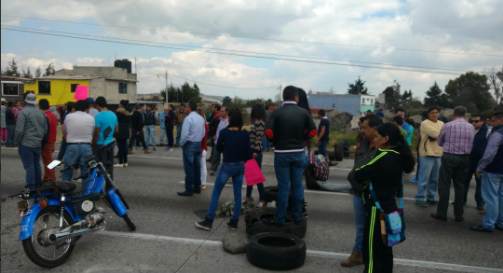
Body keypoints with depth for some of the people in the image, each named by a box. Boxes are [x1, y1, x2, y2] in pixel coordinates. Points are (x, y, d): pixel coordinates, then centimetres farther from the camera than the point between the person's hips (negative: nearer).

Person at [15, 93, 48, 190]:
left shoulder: (23, 112, -11)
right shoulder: (41, 113, 8)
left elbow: (19, 130, -16)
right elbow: (45, 129, 11)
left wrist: (16, 142, -3)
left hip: (26, 144, -6)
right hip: (38, 144, 6)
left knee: (29, 166, -4)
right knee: (37, 165, 15)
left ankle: (30, 188, -3)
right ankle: (38, 186, 22)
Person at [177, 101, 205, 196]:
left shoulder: (188, 118, -15)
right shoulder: (201, 118, 8)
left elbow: (185, 134, -19)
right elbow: (203, 133, 10)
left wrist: (181, 143, -4)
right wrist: (199, 140, 15)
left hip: (189, 145, -7)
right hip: (198, 144, 7)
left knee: (189, 168, -3)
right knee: (197, 167, 13)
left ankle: (189, 190, 1)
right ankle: (197, 188, 20)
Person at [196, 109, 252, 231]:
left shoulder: (224, 132, -10)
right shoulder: (245, 134, -3)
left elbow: (219, 148, 3)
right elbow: (248, 153, 0)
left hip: (227, 166, -3)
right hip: (240, 166, 3)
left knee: (215, 193, 5)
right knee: (237, 195, 10)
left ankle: (208, 222, 6)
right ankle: (234, 222, 16)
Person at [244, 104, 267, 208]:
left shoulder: (259, 122, -13)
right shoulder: (255, 122, 13)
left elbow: (259, 137, -19)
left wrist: (256, 152, -21)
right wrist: (249, 151, 15)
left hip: (256, 152, -9)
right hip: (251, 151, 9)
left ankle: (262, 200, 5)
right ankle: (248, 196, 27)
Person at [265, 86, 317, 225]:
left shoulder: (276, 112, -7)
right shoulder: (304, 113, -1)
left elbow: (268, 132, -17)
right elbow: (314, 131, -4)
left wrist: (276, 141, 1)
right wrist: (301, 139, 9)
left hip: (281, 154, -1)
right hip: (299, 153, 2)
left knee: (283, 187, 4)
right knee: (297, 186, 12)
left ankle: (280, 218, 11)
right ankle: (297, 216, 21)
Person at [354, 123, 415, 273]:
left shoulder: (384, 157, -22)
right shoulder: (397, 156, 4)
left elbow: (358, 175, -18)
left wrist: (361, 174, 1)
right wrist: (368, 179, -5)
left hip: (378, 209, -9)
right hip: (388, 206, 9)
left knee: (372, 251, 1)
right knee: (385, 248, 19)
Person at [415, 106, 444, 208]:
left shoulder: (441, 124, 15)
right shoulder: (425, 123, -8)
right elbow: (436, 134, -20)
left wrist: (437, 136, -13)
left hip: (438, 154, 7)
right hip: (427, 154, -7)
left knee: (434, 179, 13)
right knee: (424, 178, -6)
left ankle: (431, 197, 25)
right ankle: (420, 198, 1)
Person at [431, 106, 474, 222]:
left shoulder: (448, 126, -6)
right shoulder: (471, 127, 2)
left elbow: (439, 142, 7)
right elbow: (472, 145, 7)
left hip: (449, 157, -3)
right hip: (464, 158, 3)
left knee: (444, 186, 3)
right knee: (460, 186, 10)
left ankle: (442, 213, 4)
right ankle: (459, 215, 14)